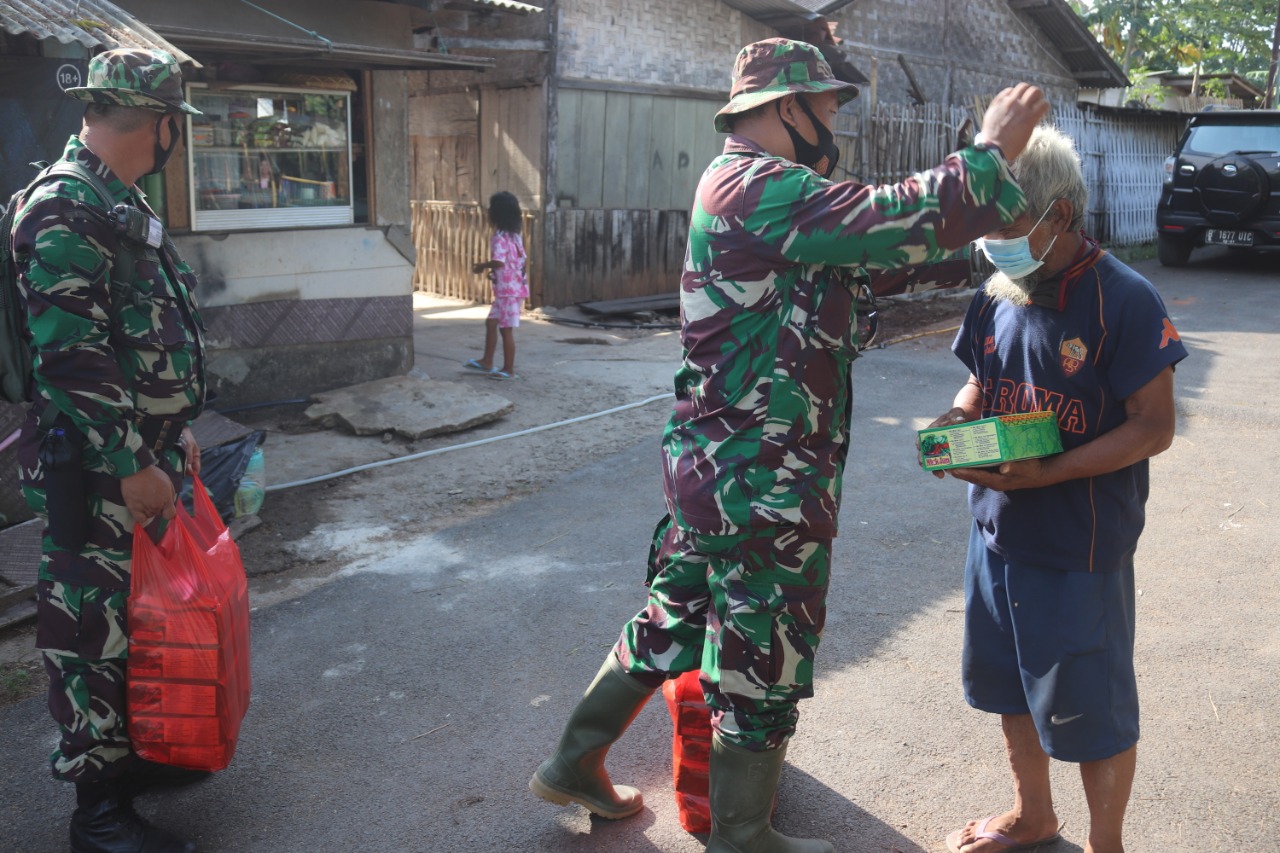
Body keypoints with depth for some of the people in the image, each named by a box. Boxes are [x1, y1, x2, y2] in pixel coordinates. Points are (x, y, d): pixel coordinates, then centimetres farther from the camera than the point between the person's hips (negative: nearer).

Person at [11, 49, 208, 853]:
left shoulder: (125, 202, 13)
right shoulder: (65, 208, -18)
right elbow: (73, 359, -23)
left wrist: (175, 430, 22)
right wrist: (133, 465, -22)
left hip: (145, 455, 10)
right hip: (96, 474, -10)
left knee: (145, 612, 19)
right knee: (96, 627, 1)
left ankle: (137, 750, 35)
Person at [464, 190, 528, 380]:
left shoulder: (499, 237, -16)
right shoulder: (515, 235, 12)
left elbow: (499, 262, -26)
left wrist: (483, 266, -6)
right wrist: (489, 267, 16)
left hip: (508, 290, -10)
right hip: (515, 287, 10)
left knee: (506, 329, -3)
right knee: (491, 322, 18)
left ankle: (509, 370, 3)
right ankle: (487, 361, 27)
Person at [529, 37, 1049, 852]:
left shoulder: (736, 185, 15)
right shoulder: (762, 189, -19)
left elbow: (865, 240, 16)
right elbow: (902, 221, -26)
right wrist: (995, 149, -12)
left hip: (712, 463, 10)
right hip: (763, 481, -10)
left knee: (675, 617, 22)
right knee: (765, 658, 6)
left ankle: (574, 764, 36)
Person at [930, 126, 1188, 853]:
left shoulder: (1122, 300, -17)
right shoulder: (998, 295, 3)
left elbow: (1153, 427, -17)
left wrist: (1047, 473, -26)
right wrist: (957, 421, -7)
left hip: (1082, 546, -7)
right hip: (999, 532, 7)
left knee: (1092, 708, 8)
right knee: (1012, 684, 21)